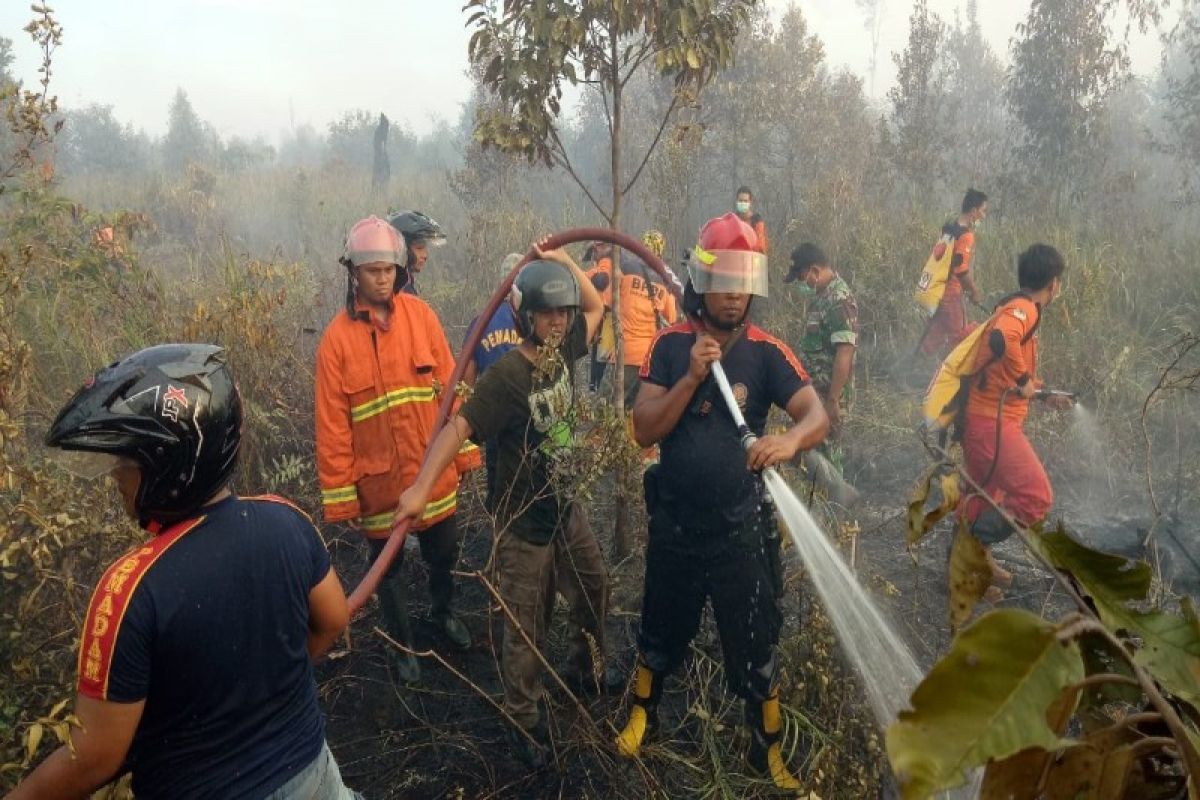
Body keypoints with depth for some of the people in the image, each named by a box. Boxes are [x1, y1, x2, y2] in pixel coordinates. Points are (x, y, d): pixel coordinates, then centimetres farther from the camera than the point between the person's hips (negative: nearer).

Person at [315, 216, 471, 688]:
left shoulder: (420, 315, -6)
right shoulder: (337, 338, -10)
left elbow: (449, 386, -1)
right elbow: (332, 425, -8)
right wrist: (340, 496, -7)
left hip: (434, 471, 2)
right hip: (378, 480, -1)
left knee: (443, 553, 19)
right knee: (387, 566, 16)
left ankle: (443, 612, 49)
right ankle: (401, 644, 39)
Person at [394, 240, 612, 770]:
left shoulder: (562, 352, -5)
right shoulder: (506, 376, -24)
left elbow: (596, 307, 9)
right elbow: (458, 427, -30)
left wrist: (562, 260, -5)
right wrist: (421, 487, -40)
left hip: (566, 508, 7)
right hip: (523, 525, -7)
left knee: (593, 592, 23)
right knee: (526, 629, 6)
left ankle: (585, 669, 49)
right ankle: (525, 723, 25)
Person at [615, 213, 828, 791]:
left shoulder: (766, 352, -10)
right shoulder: (670, 346, -6)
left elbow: (818, 414, -22)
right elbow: (644, 430, -13)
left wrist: (790, 439, -44)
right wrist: (692, 377, -25)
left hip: (741, 526, -1)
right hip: (674, 521, 2)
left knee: (754, 644, 11)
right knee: (661, 632, 21)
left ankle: (768, 749, 33)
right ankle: (641, 717, 47)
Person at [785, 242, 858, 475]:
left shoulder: (839, 300, -20)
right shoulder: (821, 294, 9)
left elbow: (845, 353, -24)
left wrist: (833, 400, -24)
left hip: (830, 392, -9)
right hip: (816, 387, 9)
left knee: (826, 449, 0)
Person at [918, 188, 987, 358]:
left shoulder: (950, 226, 9)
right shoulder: (966, 235, -18)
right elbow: (961, 269, -21)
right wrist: (975, 292, -8)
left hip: (938, 289, 9)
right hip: (951, 293, -9)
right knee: (959, 336, 1)